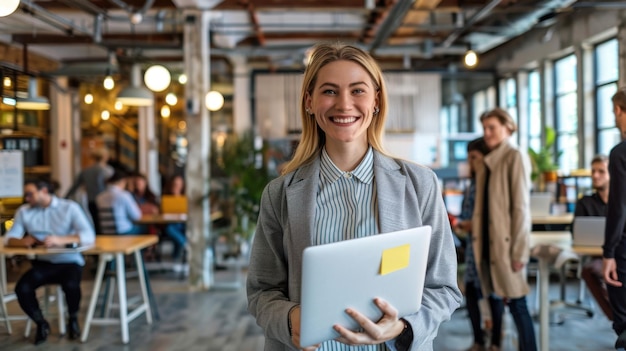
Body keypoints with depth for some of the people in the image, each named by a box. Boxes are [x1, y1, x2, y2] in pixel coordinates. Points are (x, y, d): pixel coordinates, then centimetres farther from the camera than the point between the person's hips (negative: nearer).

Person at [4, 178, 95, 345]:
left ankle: (73, 319, 1)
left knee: (71, 285, -33)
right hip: (42, 263, 3)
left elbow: (89, 235, -19)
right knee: (22, 288, -23)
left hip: (69, 262, -3)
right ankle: (41, 323, 6)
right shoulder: (24, 211, 4)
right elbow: (9, 239, 0)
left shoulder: (69, 207, -7)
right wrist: (23, 241, -25)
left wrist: (60, 240, -35)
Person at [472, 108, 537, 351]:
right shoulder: (488, 162, 17)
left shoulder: (515, 157, -5)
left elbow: (521, 206, -11)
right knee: (511, 303, 9)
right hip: (491, 243, 7)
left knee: (517, 303, -5)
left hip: (507, 243, -7)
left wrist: (519, 250, -15)